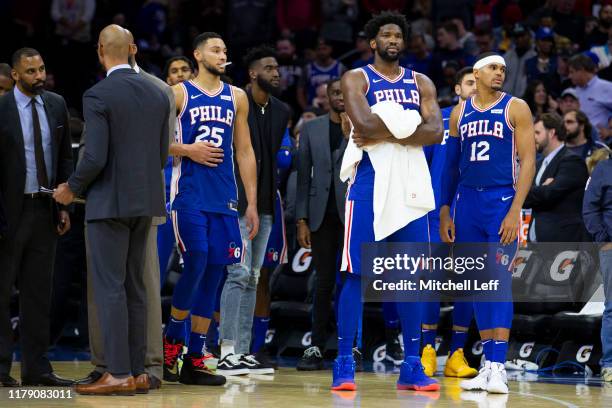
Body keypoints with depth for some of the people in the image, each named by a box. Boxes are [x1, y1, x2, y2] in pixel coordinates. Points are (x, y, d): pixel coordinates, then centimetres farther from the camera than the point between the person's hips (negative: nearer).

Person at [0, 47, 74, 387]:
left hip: (45, 210, 5)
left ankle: (36, 368, 11)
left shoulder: (56, 105, 7)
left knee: (39, 292, 7)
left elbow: (66, 158, 12)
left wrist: (64, 205, 6)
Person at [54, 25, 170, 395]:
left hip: (110, 201, -7)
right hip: (145, 201, 7)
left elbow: (96, 157, -18)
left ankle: (119, 375, -8)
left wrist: (72, 189, -1)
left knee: (110, 288, -4)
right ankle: (138, 372, 10)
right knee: (134, 287, 11)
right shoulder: (158, 95, 7)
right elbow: (162, 155, 11)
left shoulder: (98, 96, -13)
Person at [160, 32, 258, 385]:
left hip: (224, 199, 4)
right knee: (196, 263, -17)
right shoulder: (179, 93, 2)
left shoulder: (236, 97, 13)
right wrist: (187, 150, -14)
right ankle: (172, 339, 3)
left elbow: (245, 152, 14)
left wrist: (252, 203, 9)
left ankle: (195, 359, 7)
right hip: (189, 194, -4)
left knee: (214, 273, 2)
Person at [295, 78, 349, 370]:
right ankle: (316, 348, 5)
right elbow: (304, 176, 9)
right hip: (322, 217, 2)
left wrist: (351, 136, -17)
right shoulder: (311, 129, 10)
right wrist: (302, 220, 3)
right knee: (323, 283, 4)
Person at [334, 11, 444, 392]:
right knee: (358, 274, -6)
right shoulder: (357, 79, 0)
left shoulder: (421, 83, 12)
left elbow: (435, 132, -5)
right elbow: (366, 124, -18)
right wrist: (410, 129, -9)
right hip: (369, 184, -4)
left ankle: (412, 365, 10)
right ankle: (344, 364, -2)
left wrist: (383, 134, -14)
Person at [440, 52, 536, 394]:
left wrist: (515, 211, -14)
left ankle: (499, 367, -14)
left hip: (501, 201, -4)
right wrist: (445, 211, 10)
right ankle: (490, 365, 11)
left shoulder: (515, 108, 0)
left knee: (499, 280, -12)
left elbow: (528, 161, -6)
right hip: (467, 202, 4)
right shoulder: (460, 112, 12)